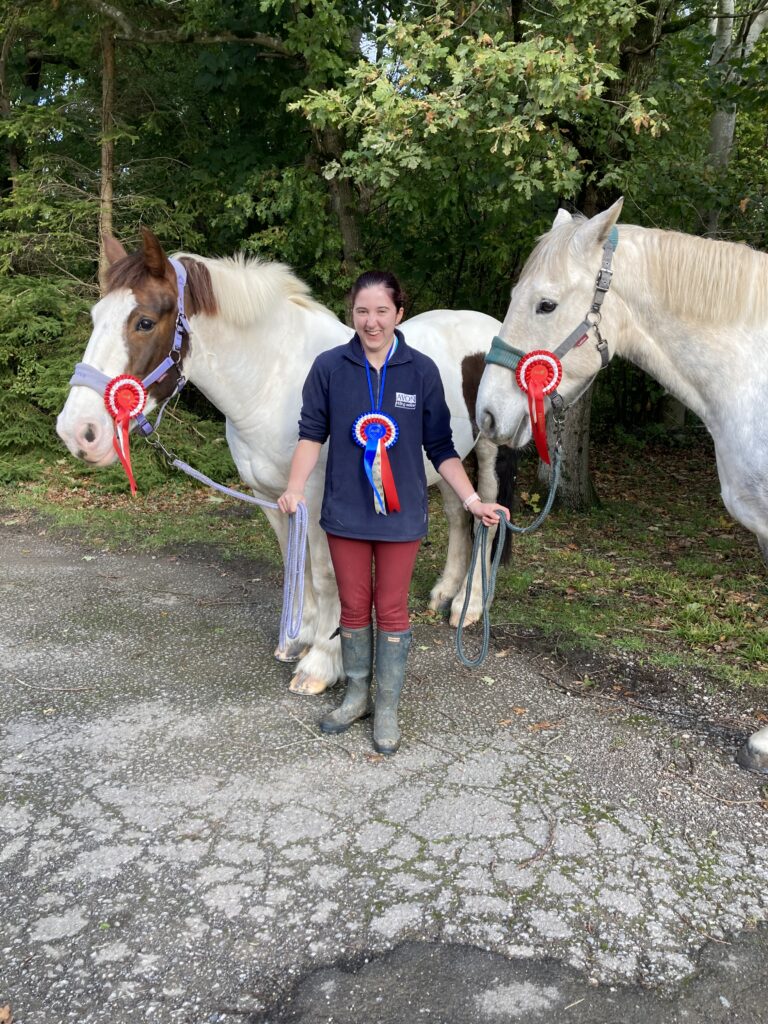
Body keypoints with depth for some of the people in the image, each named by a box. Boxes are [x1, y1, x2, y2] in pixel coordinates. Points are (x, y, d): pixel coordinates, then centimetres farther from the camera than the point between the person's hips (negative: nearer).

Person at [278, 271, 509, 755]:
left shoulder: (422, 370, -6)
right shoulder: (329, 367, -5)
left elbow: (441, 447, -1)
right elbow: (312, 434, -2)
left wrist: (473, 500, -6)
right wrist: (295, 490, -16)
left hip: (400, 514, -1)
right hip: (345, 512, 1)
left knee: (392, 610, 9)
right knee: (354, 607, 14)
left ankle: (387, 709, 26)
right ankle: (357, 697, 34)